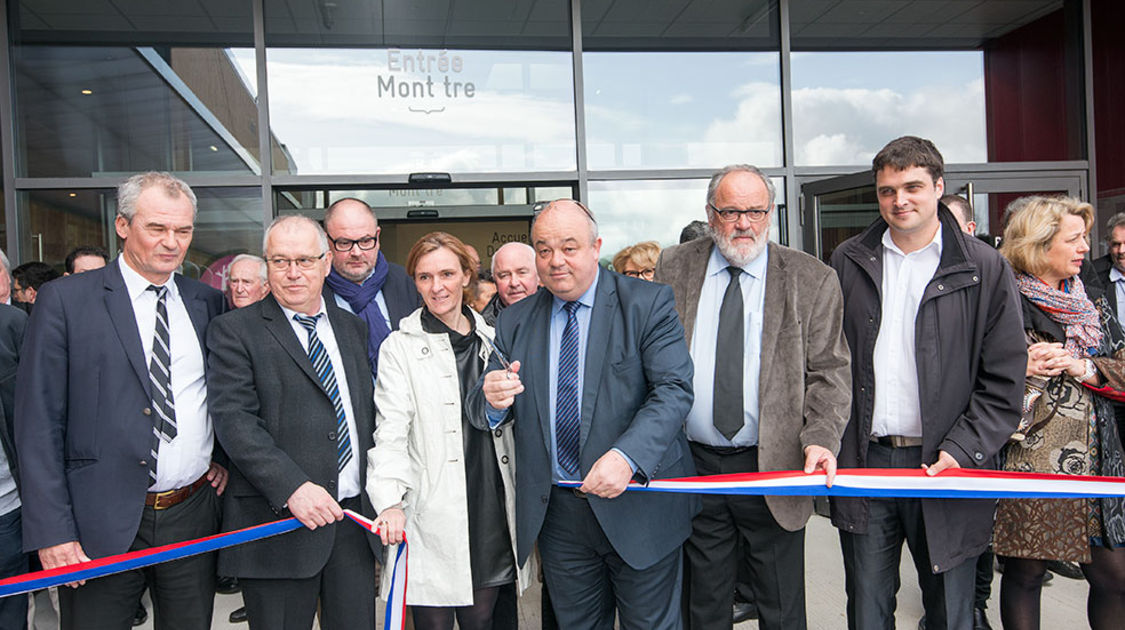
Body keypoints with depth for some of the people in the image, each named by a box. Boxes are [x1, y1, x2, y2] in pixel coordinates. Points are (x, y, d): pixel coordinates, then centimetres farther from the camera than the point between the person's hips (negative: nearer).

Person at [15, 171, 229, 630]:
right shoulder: (64, 300, -4)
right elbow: (38, 424, -6)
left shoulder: (209, 302, 7)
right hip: (102, 525, -3)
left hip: (193, 516, 4)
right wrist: (52, 532, -11)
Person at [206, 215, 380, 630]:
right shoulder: (234, 331, -3)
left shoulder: (352, 328, 13)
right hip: (277, 521, -4)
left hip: (355, 519, 5)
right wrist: (292, 488, -23)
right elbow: (233, 420, -13)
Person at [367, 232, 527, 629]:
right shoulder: (400, 346, -2)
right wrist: (389, 500, -19)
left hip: (490, 507, 4)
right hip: (432, 513, -3)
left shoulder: (490, 339, 11)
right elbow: (390, 430, -9)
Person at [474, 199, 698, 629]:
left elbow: (674, 390, -15)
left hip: (639, 505, -3)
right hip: (555, 516, 3)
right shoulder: (514, 322, 5)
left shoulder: (648, 303, -6)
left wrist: (627, 457, -30)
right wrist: (493, 401, -21)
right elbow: (481, 412, 4)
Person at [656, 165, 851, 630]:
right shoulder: (674, 269, 4)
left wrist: (820, 438, -19)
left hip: (774, 467, -1)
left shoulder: (813, 281, -1)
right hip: (693, 466, 2)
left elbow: (829, 371, -2)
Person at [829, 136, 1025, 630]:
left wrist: (961, 451, -12)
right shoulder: (847, 263, 7)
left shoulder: (985, 269, 0)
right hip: (864, 460, 2)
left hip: (944, 463, -1)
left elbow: (1004, 381, -2)